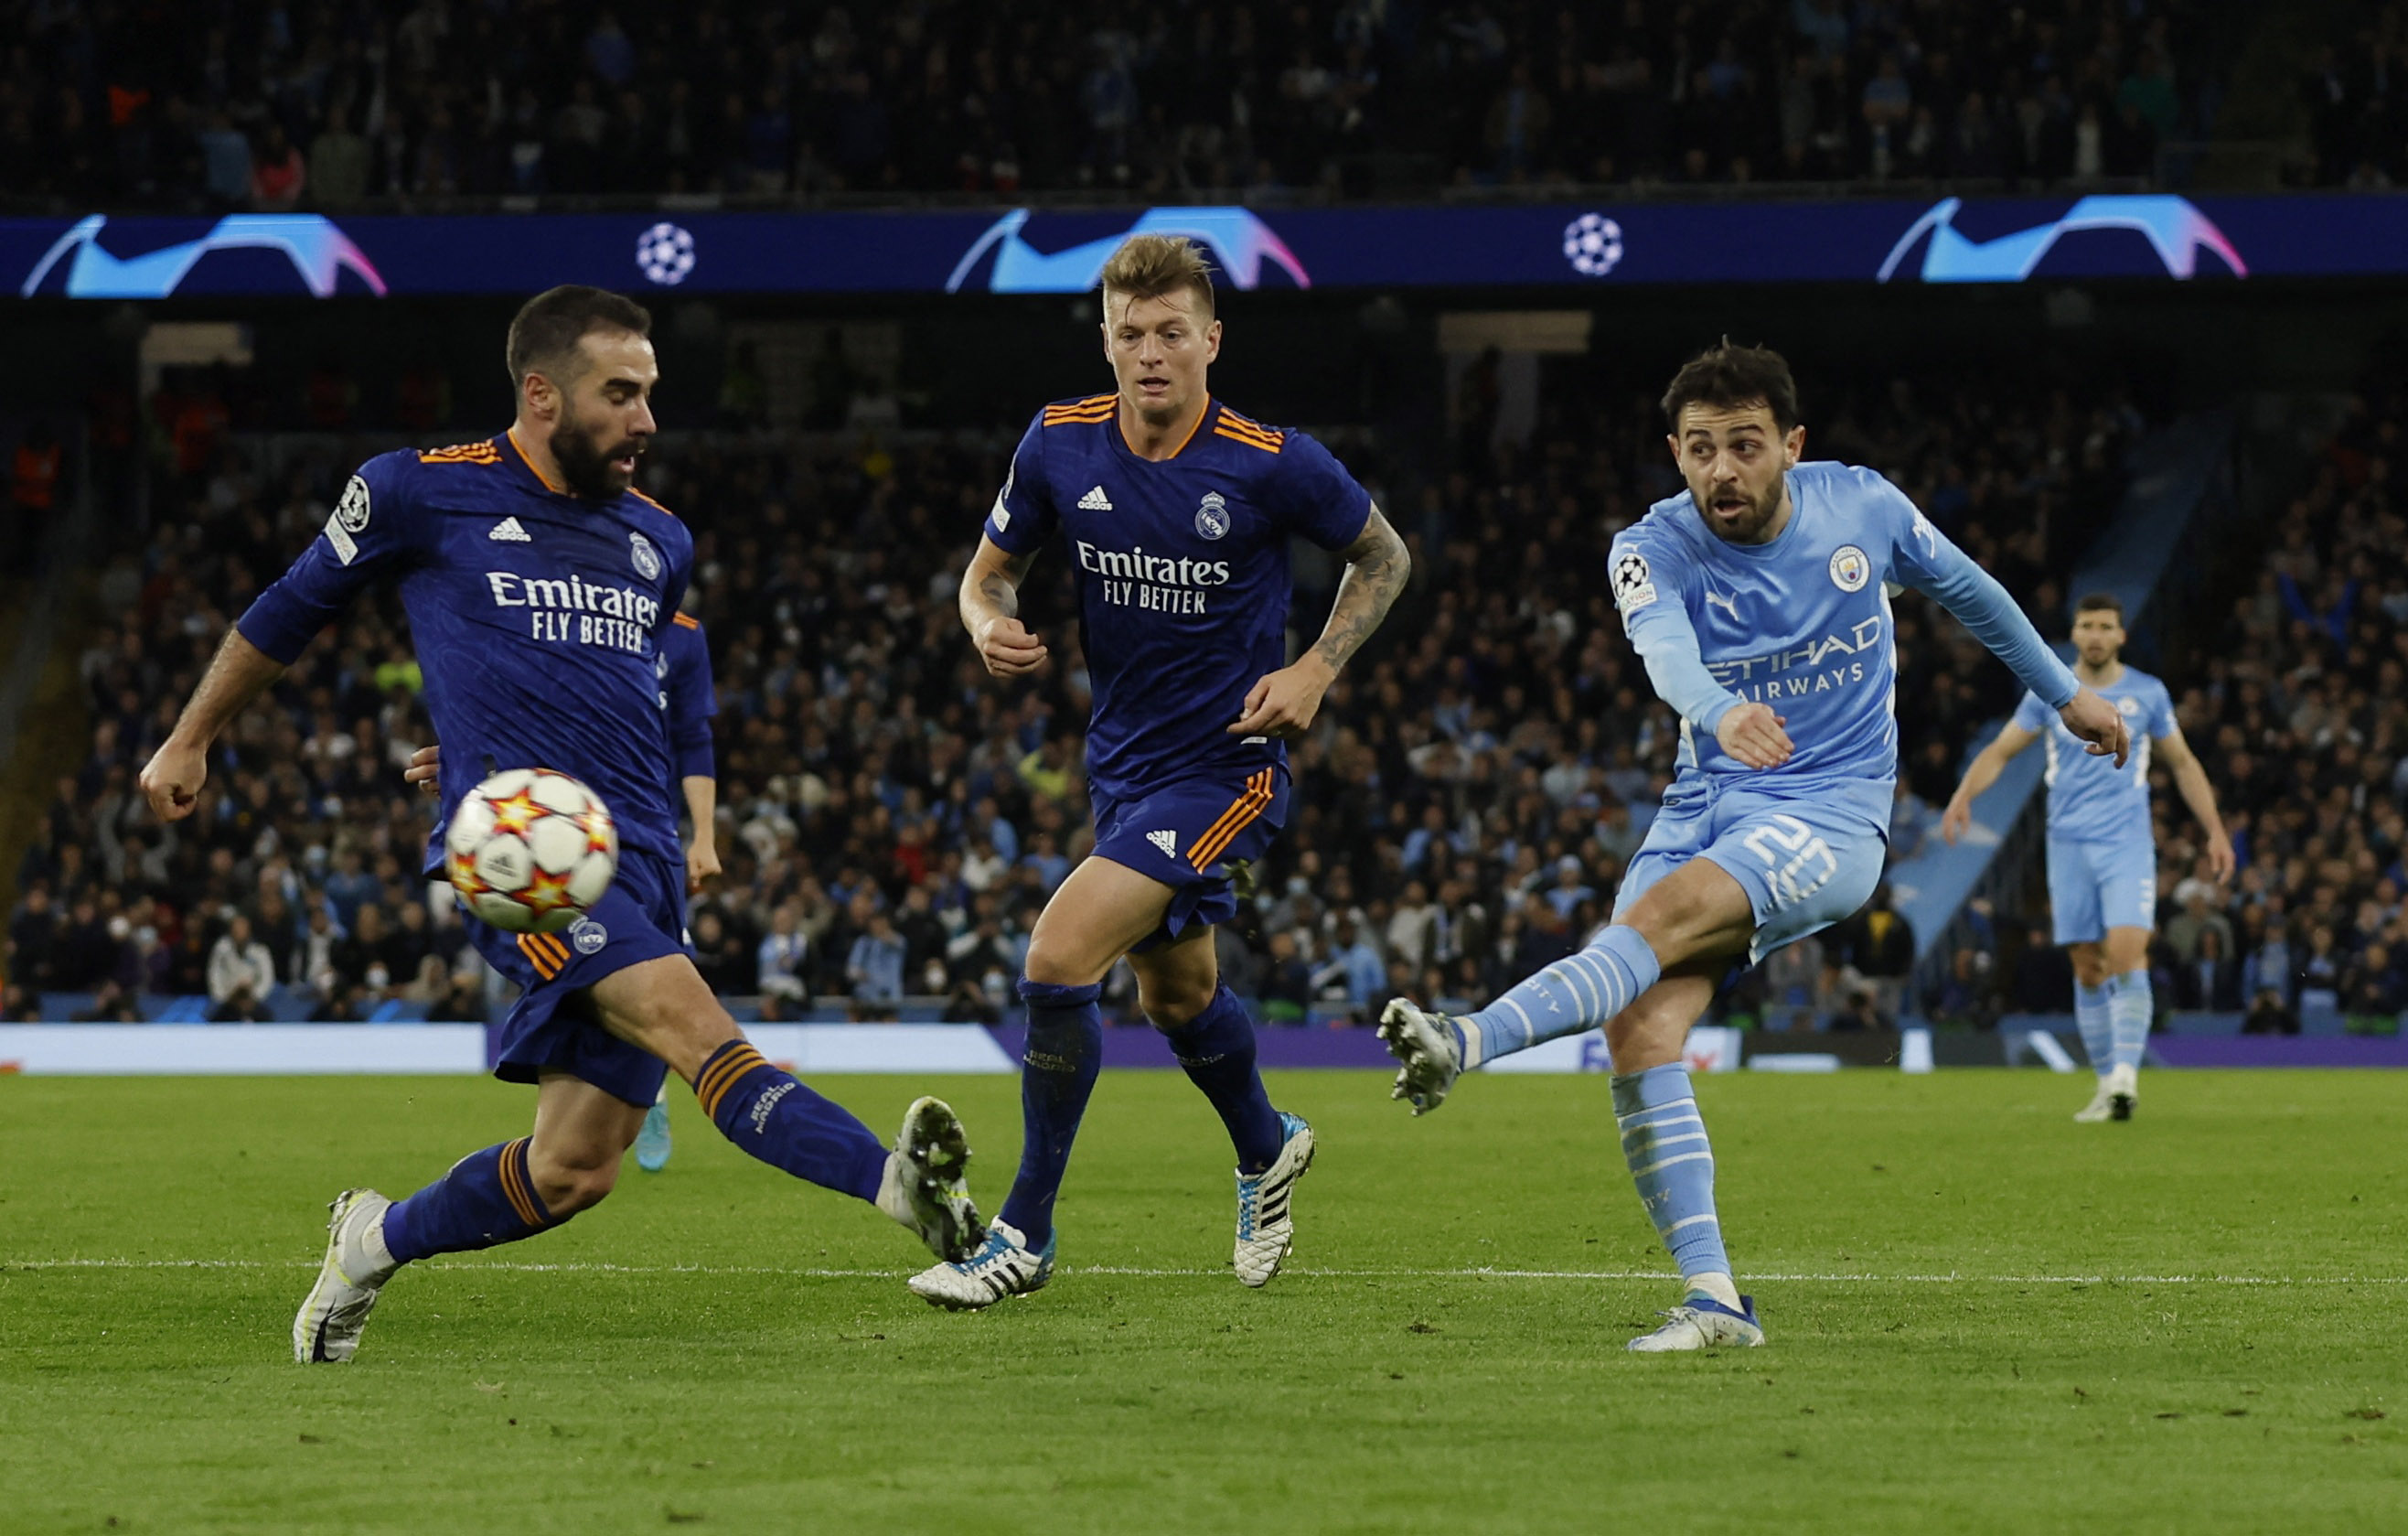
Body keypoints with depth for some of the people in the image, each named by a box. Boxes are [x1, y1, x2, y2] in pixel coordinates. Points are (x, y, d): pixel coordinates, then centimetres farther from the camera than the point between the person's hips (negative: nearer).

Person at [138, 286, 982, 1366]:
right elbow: (291, 609, 19)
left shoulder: (659, 543, 18)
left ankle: (375, 1240, 24)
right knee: (690, 1022, -29)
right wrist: (190, 741, 27)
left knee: (575, 1170, 0)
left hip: (638, 861, 6)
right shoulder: (422, 493, 5)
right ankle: (890, 1180, -51)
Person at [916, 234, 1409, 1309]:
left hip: (1226, 766, -6)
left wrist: (1317, 669, -12)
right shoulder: (1061, 444, -7)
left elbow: (1383, 556, 1)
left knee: (1057, 961, -20)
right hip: (1121, 763, 6)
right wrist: (991, 626, -16)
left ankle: (1025, 1233, -8)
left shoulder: (1272, 465, -17)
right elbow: (989, 571, 7)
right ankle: (1268, 1150, 54)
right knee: (1176, 990, 24)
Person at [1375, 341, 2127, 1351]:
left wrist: (2066, 691, 31)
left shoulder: (1862, 507, -1)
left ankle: (1469, 1041, -50)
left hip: (1832, 812, -2)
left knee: (1665, 909, -32)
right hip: (1707, 804, 2)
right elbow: (1665, 649, -31)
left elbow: (1967, 590, 19)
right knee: (1639, 1029, -20)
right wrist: (1722, 713, -54)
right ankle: (1713, 1298, -19)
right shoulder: (1653, 549, -7)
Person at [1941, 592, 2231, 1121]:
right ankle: (2106, 1083, 10)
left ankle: (2126, 1073, -22)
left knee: (2126, 951, -20)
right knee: (2088, 969, 1)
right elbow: (2000, 751, 9)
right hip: (2069, 844, 2)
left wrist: (2215, 830, 10)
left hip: (2128, 844, -2)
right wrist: (1964, 794, -9)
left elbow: (2183, 764, 15)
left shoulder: (2147, 694, 6)